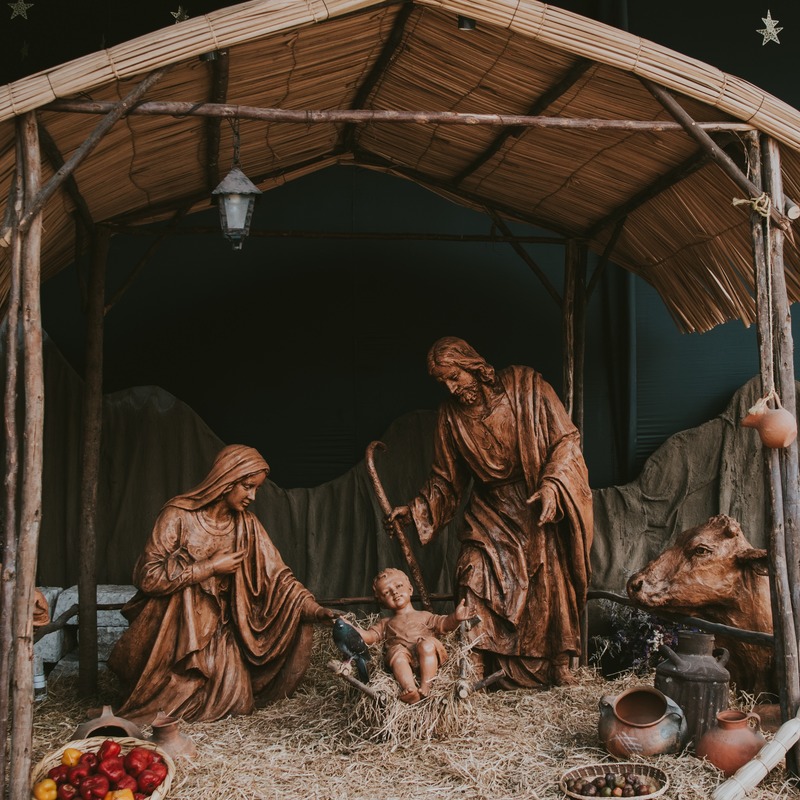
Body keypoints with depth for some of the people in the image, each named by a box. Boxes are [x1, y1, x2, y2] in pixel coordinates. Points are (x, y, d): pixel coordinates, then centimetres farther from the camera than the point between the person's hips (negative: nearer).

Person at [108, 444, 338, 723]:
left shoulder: (246, 524, 1)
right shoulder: (178, 516, -13)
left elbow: (276, 574, -4)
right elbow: (148, 577, -18)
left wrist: (312, 608, -18)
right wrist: (211, 567, -16)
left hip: (216, 630, 3)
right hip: (172, 627, -3)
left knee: (234, 699, -14)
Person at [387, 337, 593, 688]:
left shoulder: (525, 385, -9)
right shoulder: (451, 414, 1)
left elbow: (565, 439, -8)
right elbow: (446, 479, 9)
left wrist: (551, 484, -22)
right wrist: (416, 510, -5)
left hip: (540, 508, -2)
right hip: (490, 512, 2)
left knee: (551, 583, -3)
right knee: (475, 577, -14)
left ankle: (559, 665, 12)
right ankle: (476, 668, -9)